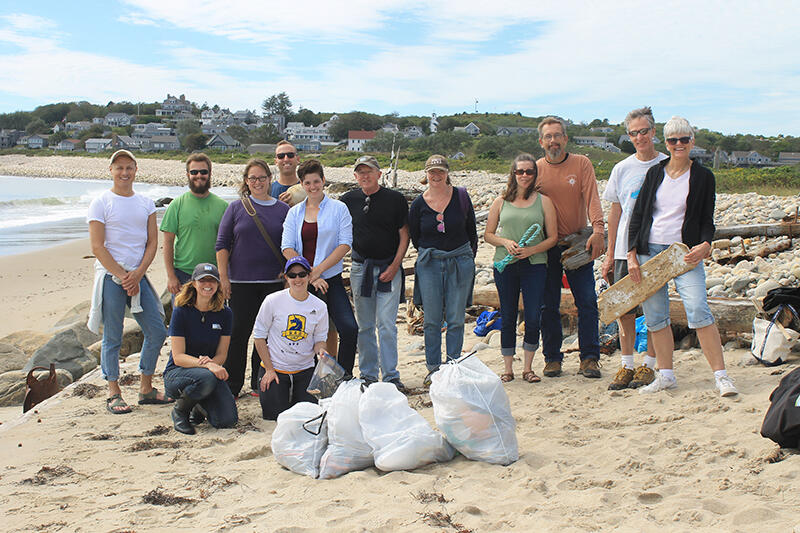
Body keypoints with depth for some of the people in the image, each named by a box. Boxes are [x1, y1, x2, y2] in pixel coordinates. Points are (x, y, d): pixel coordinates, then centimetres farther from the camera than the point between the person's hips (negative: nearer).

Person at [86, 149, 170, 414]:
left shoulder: (146, 203, 11)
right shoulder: (101, 203, -2)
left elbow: (152, 243, 7)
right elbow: (97, 247, -7)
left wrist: (137, 274, -7)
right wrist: (122, 277, -12)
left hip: (138, 276, 5)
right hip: (111, 277, -5)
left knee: (157, 332, 4)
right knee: (112, 338, 0)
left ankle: (146, 389, 18)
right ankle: (114, 394, 11)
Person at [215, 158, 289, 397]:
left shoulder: (283, 209, 7)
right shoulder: (236, 208, 3)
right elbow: (222, 245, 2)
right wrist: (223, 277, -4)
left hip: (274, 282, 2)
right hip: (241, 281, -2)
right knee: (239, 333, 1)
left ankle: (260, 384, 20)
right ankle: (231, 387, 10)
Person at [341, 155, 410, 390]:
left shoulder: (395, 199, -2)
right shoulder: (348, 200, 4)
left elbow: (404, 236, 0)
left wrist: (394, 266, -7)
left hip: (389, 268, -2)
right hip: (360, 267, 2)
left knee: (387, 325, -5)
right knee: (364, 326, 8)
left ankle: (391, 376, 3)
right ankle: (368, 375, 17)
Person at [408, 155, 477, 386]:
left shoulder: (461, 197, 0)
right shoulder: (418, 204, 0)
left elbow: (471, 230, 9)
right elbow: (414, 237, 11)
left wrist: (467, 257, 11)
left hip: (460, 261, 0)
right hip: (429, 264, 0)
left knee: (455, 319, 1)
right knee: (432, 320, 1)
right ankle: (433, 368, 10)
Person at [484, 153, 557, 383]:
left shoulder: (543, 201, 6)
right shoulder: (501, 201, 8)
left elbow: (552, 237, 4)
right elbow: (488, 234, 11)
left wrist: (531, 250, -12)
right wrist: (505, 242, -8)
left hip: (534, 264, -1)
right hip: (505, 265, 1)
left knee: (533, 317, -3)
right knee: (508, 318, 4)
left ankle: (528, 368, 12)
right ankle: (508, 369, 15)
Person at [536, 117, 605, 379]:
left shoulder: (581, 164, 0)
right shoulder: (535, 169, 3)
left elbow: (591, 197, -11)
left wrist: (598, 230, -26)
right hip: (547, 246, 1)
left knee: (587, 301, -3)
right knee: (548, 306, 5)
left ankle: (589, 358, 5)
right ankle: (552, 358, 16)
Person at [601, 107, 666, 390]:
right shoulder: (622, 169, 7)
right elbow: (615, 213, 11)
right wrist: (610, 255, 9)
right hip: (625, 250, 2)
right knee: (624, 309, 4)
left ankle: (648, 365, 14)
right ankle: (626, 365, 15)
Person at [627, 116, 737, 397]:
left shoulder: (703, 176, 4)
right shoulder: (655, 173, 9)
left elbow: (707, 220, 6)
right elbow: (638, 214, 10)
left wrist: (706, 244, -15)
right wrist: (631, 254, 2)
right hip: (650, 250, 3)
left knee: (698, 311, -16)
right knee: (655, 316, 4)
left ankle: (721, 375, -10)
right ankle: (666, 375, 15)